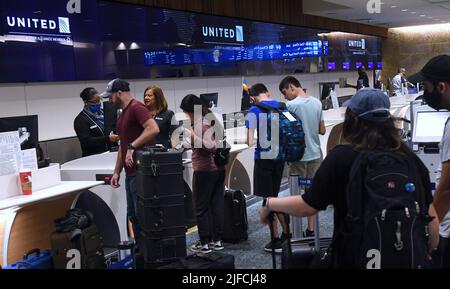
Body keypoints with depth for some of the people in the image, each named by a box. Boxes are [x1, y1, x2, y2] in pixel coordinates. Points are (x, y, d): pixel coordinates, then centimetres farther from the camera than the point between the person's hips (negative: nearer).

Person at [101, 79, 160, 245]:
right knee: (133, 215, 14)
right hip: (130, 173, 10)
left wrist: (132, 147, -24)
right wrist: (117, 172, 19)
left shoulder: (136, 108, -11)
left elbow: (153, 129, -27)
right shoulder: (123, 113, 19)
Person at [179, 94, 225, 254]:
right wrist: (191, 144, 26)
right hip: (219, 168, 8)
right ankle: (217, 240, 17)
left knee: (201, 208, 1)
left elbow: (211, 146, -23)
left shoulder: (199, 124, -14)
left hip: (204, 170, -8)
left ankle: (204, 244, 6)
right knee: (217, 205, 10)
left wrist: (193, 135, -25)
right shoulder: (212, 118, 12)